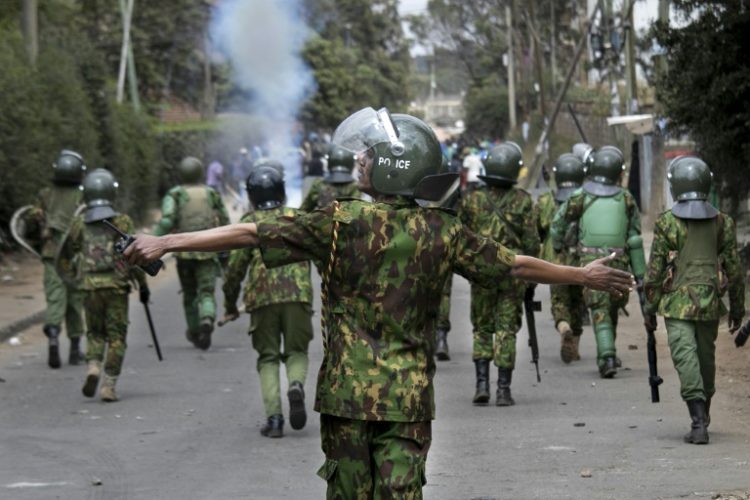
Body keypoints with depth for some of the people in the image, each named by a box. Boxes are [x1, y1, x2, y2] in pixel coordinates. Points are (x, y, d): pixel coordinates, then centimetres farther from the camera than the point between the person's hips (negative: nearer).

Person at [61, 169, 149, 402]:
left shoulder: (79, 223, 2)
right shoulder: (121, 222, -5)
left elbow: (69, 251, 12)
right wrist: (143, 284, 1)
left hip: (90, 286, 2)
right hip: (117, 286, -2)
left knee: (95, 332, 17)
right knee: (116, 336, 5)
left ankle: (93, 367, -9)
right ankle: (109, 385, -2)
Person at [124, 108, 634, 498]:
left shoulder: (342, 222, -7)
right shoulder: (442, 233, 1)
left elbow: (249, 234, -9)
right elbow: (515, 265, 10)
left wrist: (167, 242, -5)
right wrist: (584, 275, 25)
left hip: (347, 395, -2)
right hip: (410, 399, 2)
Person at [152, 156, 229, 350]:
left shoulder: (175, 195, 1)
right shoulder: (212, 194, 8)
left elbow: (167, 220, -15)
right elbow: (225, 224, 13)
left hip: (184, 252, 0)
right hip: (207, 252, 0)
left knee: (189, 294, 17)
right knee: (206, 292, -2)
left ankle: (194, 332, 32)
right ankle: (207, 320, -32)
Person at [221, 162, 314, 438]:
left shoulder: (249, 223, 8)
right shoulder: (297, 218, 12)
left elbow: (235, 267, 5)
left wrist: (230, 305, 14)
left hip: (262, 298, 0)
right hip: (298, 295, 1)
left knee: (268, 357, 10)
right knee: (296, 351, 14)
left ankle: (273, 417, -4)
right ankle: (296, 385, -18)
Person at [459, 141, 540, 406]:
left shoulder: (471, 199, -1)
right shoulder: (522, 200, -5)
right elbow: (531, 242, -5)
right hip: (513, 273, -1)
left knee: (482, 329, 12)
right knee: (507, 330, 4)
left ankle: (482, 383, 0)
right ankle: (503, 389, 1)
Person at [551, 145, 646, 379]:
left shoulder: (580, 197, -1)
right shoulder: (625, 198, 2)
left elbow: (557, 226, 10)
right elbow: (634, 239, 1)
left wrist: (558, 246, 31)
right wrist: (640, 273, 5)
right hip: (618, 263, 2)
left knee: (600, 312, -2)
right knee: (612, 309, 20)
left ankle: (607, 357, -18)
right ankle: (607, 355, 29)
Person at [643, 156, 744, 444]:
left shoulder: (666, 224, -6)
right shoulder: (722, 223, 3)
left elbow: (655, 272, -5)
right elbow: (733, 270, 6)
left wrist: (649, 308, 3)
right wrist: (737, 308, 14)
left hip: (677, 304, -3)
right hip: (710, 304, 4)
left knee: (686, 360, -8)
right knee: (706, 360, 18)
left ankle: (699, 422, -20)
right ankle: (703, 415, 33)